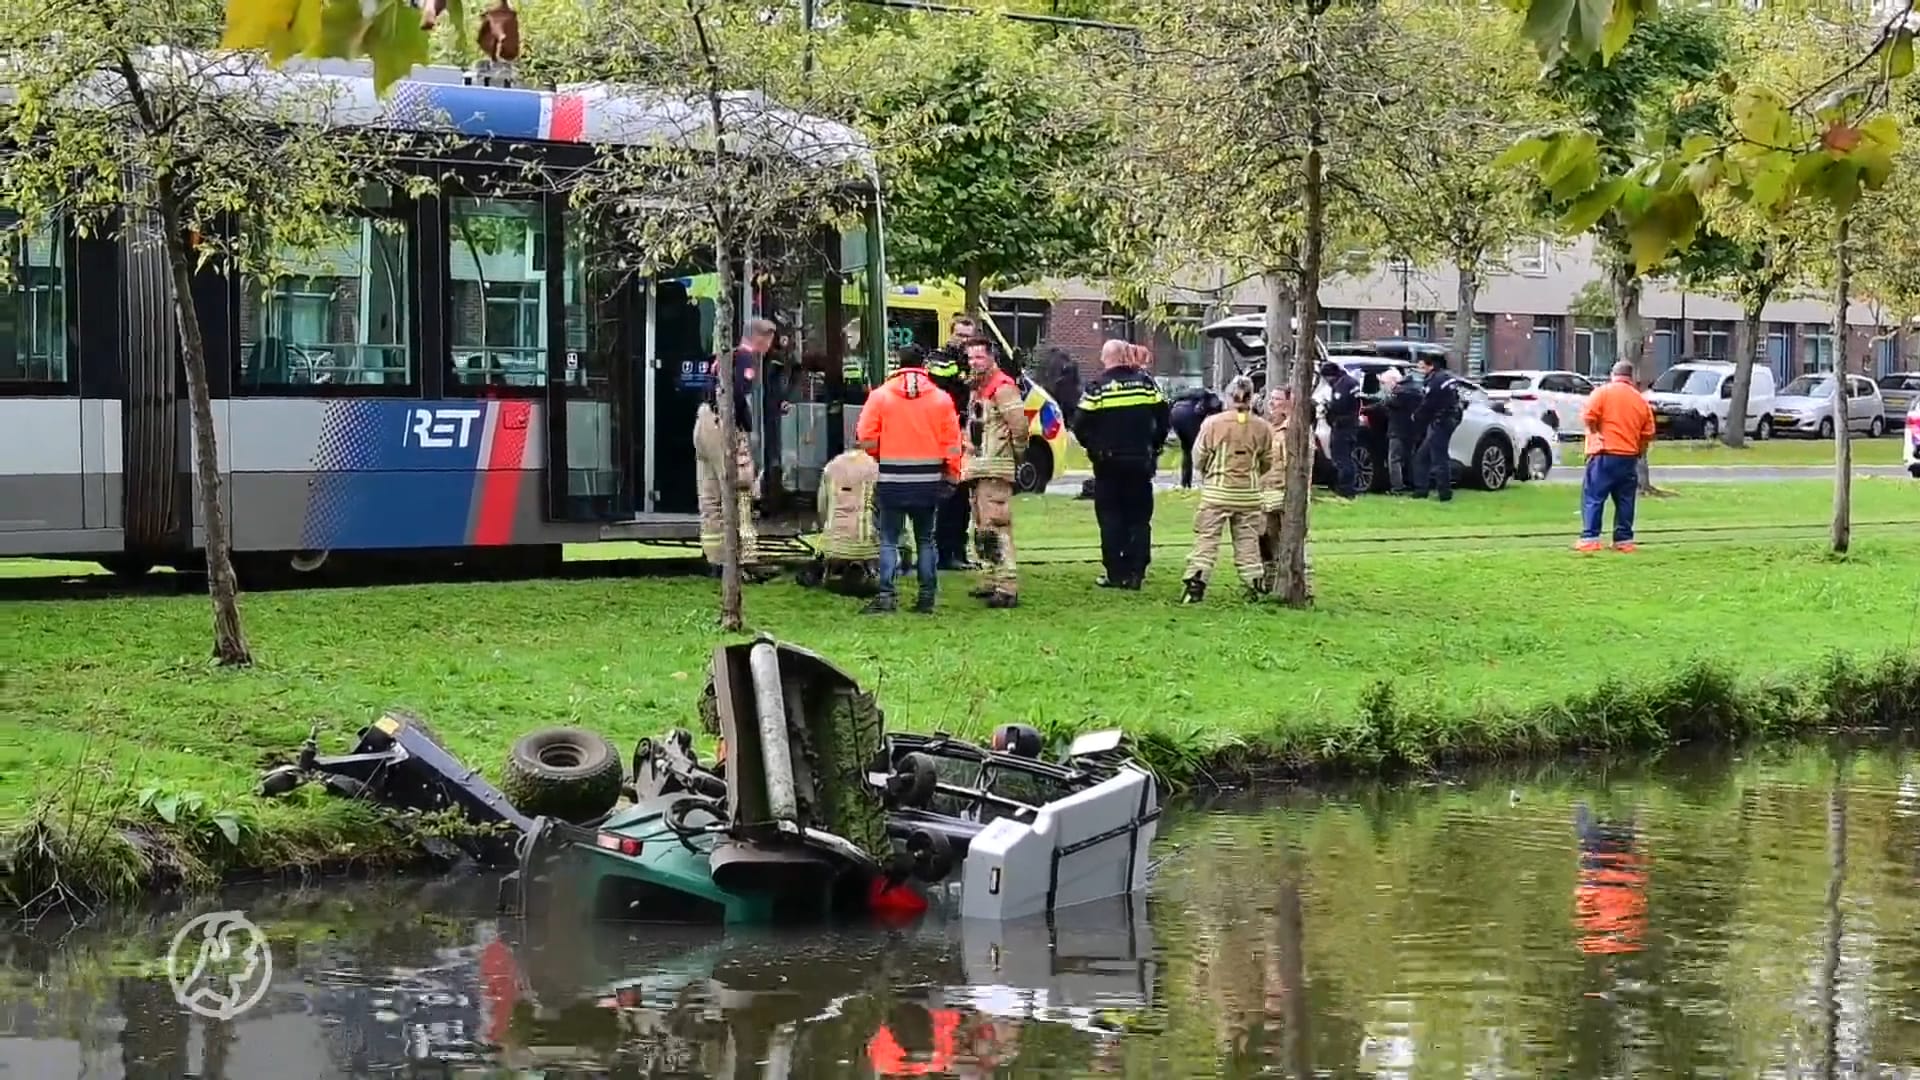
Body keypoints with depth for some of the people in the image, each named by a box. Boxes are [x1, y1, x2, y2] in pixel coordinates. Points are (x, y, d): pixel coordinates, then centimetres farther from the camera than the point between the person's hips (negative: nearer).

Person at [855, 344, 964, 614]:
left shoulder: (880, 396, -4)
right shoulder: (941, 399, 0)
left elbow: (866, 439, -5)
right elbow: (952, 443, -1)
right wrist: (952, 476, 8)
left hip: (891, 480, -2)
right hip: (929, 480, 2)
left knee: (889, 540, 4)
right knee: (926, 539, 12)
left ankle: (886, 595, -5)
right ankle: (927, 597, 10)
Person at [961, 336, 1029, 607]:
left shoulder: (1002, 388, -13)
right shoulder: (976, 388, 18)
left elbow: (1019, 427, -18)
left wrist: (1016, 456, -7)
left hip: (996, 469, -10)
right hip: (976, 468, 10)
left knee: (996, 527, -16)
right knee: (981, 529, 15)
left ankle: (1007, 588, -19)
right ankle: (990, 582, 24)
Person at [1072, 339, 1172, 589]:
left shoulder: (1097, 386, -7)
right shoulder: (1145, 382, 1)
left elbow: (1081, 425, -9)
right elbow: (1164, 417, 2)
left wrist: (1093, 447, 8)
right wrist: (1154, 446, 13)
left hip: (1108, 463, -2)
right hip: (1140, 462, 2)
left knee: (1111, 518, 4)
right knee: (1139, 518, 8)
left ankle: (1116, 574, 1)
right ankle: (1136, 573, 3)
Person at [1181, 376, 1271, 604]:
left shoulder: (1213, 423, -9)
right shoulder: (1262, 427, -3)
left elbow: (1199, 456, -1)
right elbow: (1267, 463, 7)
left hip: (1217, 491, -2)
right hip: (1249, 493, 2)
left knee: (1207, 538, 1)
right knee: (1248, 540, 11)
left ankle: (1196, 585, -7)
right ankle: (1254, 584, 11)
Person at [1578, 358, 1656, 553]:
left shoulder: (1602, 393, -3)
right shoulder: (1641, 401, 11)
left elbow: (1590, 418, -13)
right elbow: (1647, 435, 9)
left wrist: (1597, 435, 4)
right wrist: (1639, 453, 23)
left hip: (1605, 455, -4)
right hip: (1629, 456, 4)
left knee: (1593, 498, -4)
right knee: (1625, 500, 11)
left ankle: (1590, 539, -11)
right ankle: (1624, 540, 11)